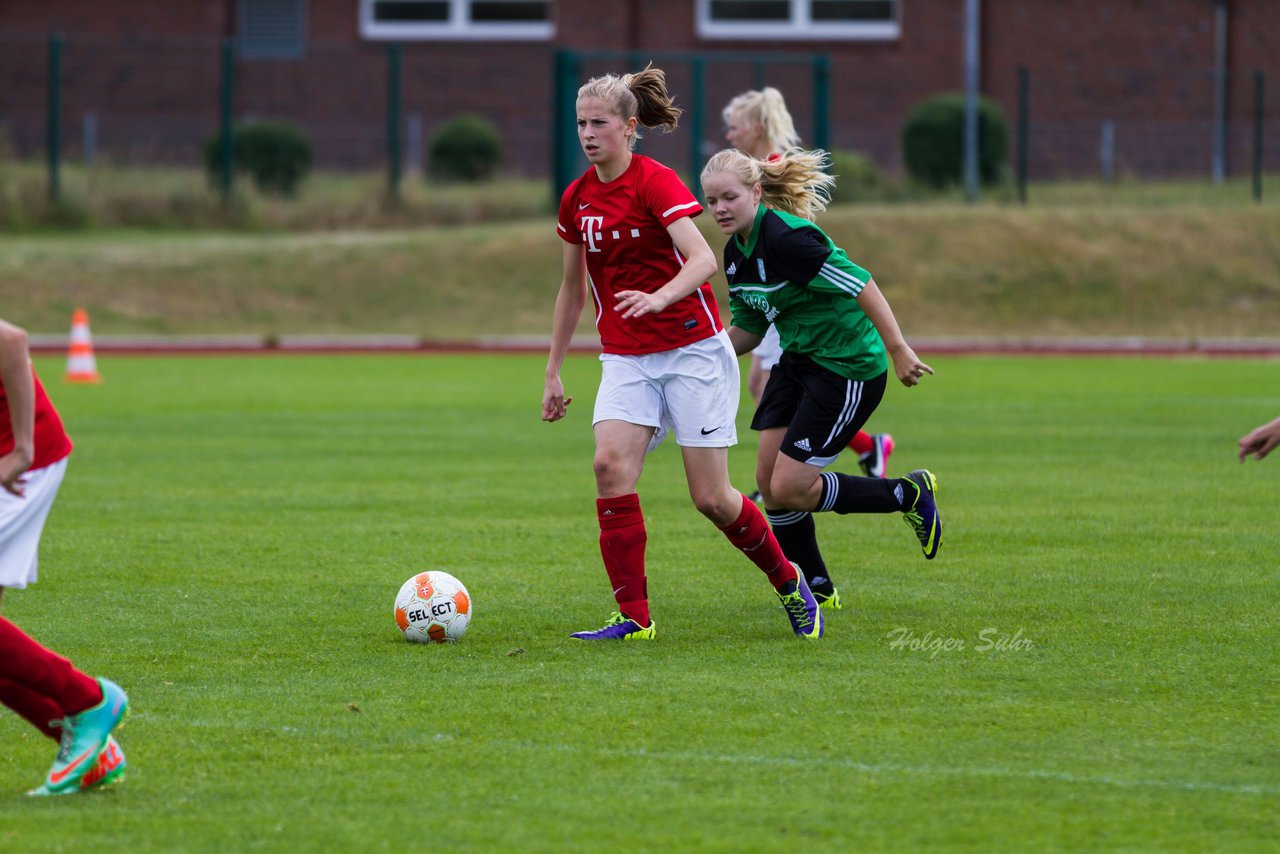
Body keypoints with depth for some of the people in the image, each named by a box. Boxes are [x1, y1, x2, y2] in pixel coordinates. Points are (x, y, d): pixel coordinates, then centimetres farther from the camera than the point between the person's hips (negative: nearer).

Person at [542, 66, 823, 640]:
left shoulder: (656, 182, -12)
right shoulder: (577, 199, 7)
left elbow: (703, 258, -25)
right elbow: (573, 287, 19)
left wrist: (660, 298, -44)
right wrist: (553, 372, 19)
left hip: (691, 350, -5)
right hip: (625, 357, 5)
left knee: (711, 498, -4)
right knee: (610, 464, -20)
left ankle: (789, 583, 22)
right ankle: (633, 616, -16)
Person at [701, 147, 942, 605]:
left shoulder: (785, 237, -24)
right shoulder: (736, 252, 5)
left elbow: (861, 284, -24)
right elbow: (748, 329, 15)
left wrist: (898, 349, -25)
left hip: (849, 369, -9)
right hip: (799, 361, 9)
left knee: (789, 489, -9)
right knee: (769, 480, 5)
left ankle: (910, 495, 8)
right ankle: (815, 587, 21)